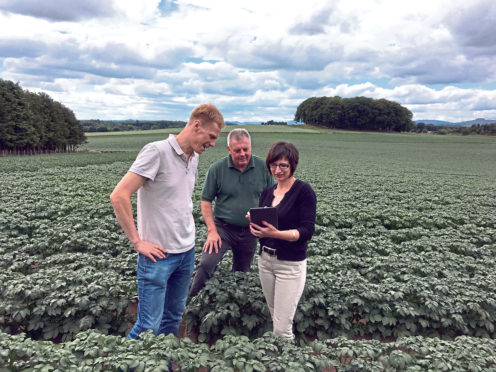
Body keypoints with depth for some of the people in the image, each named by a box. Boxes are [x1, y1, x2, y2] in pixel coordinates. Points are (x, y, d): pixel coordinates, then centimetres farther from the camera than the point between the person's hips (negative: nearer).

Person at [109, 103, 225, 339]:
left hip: (186, 252, 7)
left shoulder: (194, 158, 8)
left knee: (174, 318, 19)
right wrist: (137, 241, -16)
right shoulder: (157, 152, -16)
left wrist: (186, 238, 13)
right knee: (149, 326, 1)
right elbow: (119, 196, -19)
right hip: (158, 255, -7)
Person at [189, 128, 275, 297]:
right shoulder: (217, 169, -8)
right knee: (206, 264, -21)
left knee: (241, 273, 16)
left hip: (250, 231, 3)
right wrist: (212, 231, -12)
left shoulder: (263, 167, -2)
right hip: (223, 227, -2)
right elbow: (206, 201, -3)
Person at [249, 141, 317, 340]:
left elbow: (307, 231, -15)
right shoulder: (267, 192, 9)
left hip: (291, 265, -6)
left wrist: (275, 233, -29)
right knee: (276, 320, 15)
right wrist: (255, 225, -11)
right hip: (265, 260, 6)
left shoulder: (304, 190, -10)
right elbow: (261, 227, 12)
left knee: (282, 329, -4)